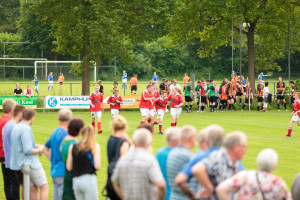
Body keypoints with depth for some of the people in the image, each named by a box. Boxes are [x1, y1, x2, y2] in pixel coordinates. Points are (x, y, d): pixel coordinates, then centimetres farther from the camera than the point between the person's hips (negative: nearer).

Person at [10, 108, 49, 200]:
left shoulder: (16, 128, 11)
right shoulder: (26, 129, -18)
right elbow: (27, 151, -24)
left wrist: (34, 146, 17)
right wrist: (38, 151, -7)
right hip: (31, 164, -9)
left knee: (33, 189, 12)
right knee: (44, 187, -1)